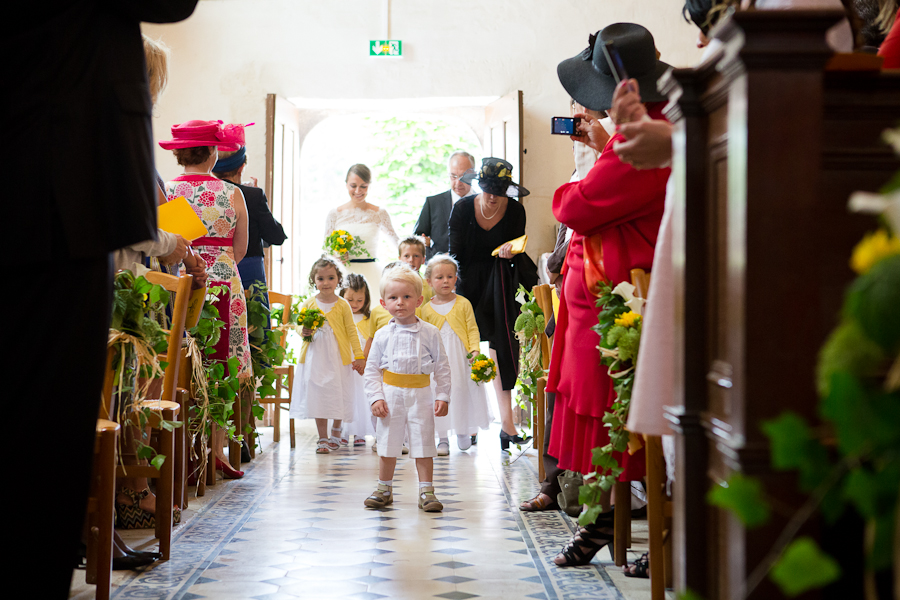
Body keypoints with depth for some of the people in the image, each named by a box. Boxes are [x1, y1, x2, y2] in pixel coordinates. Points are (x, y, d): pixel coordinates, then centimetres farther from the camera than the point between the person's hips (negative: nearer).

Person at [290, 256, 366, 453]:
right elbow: (301, 328, 13)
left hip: (338, 358, -1)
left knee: (338, 396, 4)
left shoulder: (343, 305, 0)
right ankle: (323, 438, 7)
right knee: (318, 396, -1)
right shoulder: (308, 305, 3)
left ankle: (335, 432, 27)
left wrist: (359, 356, -1)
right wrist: (304, 332, -11)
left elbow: (351, 331, 3)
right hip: (315, 357, 1)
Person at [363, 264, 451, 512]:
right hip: (390, 394, 1)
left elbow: (442, 366, 1)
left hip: (420, 395, -1)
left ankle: (426, 491, 10)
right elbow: (372, 369, 3)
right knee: (387, 443, 9)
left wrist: (442, 396, -4)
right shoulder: (383, 335, 1)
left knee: (423, 443, 2)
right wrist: (376, 397, -6)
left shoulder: (430, 333, -2)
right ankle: (384, 489, 22)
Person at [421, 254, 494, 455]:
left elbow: (472, 329, 0)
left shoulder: (463, 304, 1)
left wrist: (474, 350, -13)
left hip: (461, 358, 0)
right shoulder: (426, 309, 3)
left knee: (462, 391, 5)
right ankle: (443, 439, 10)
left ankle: (463, 433, 24)